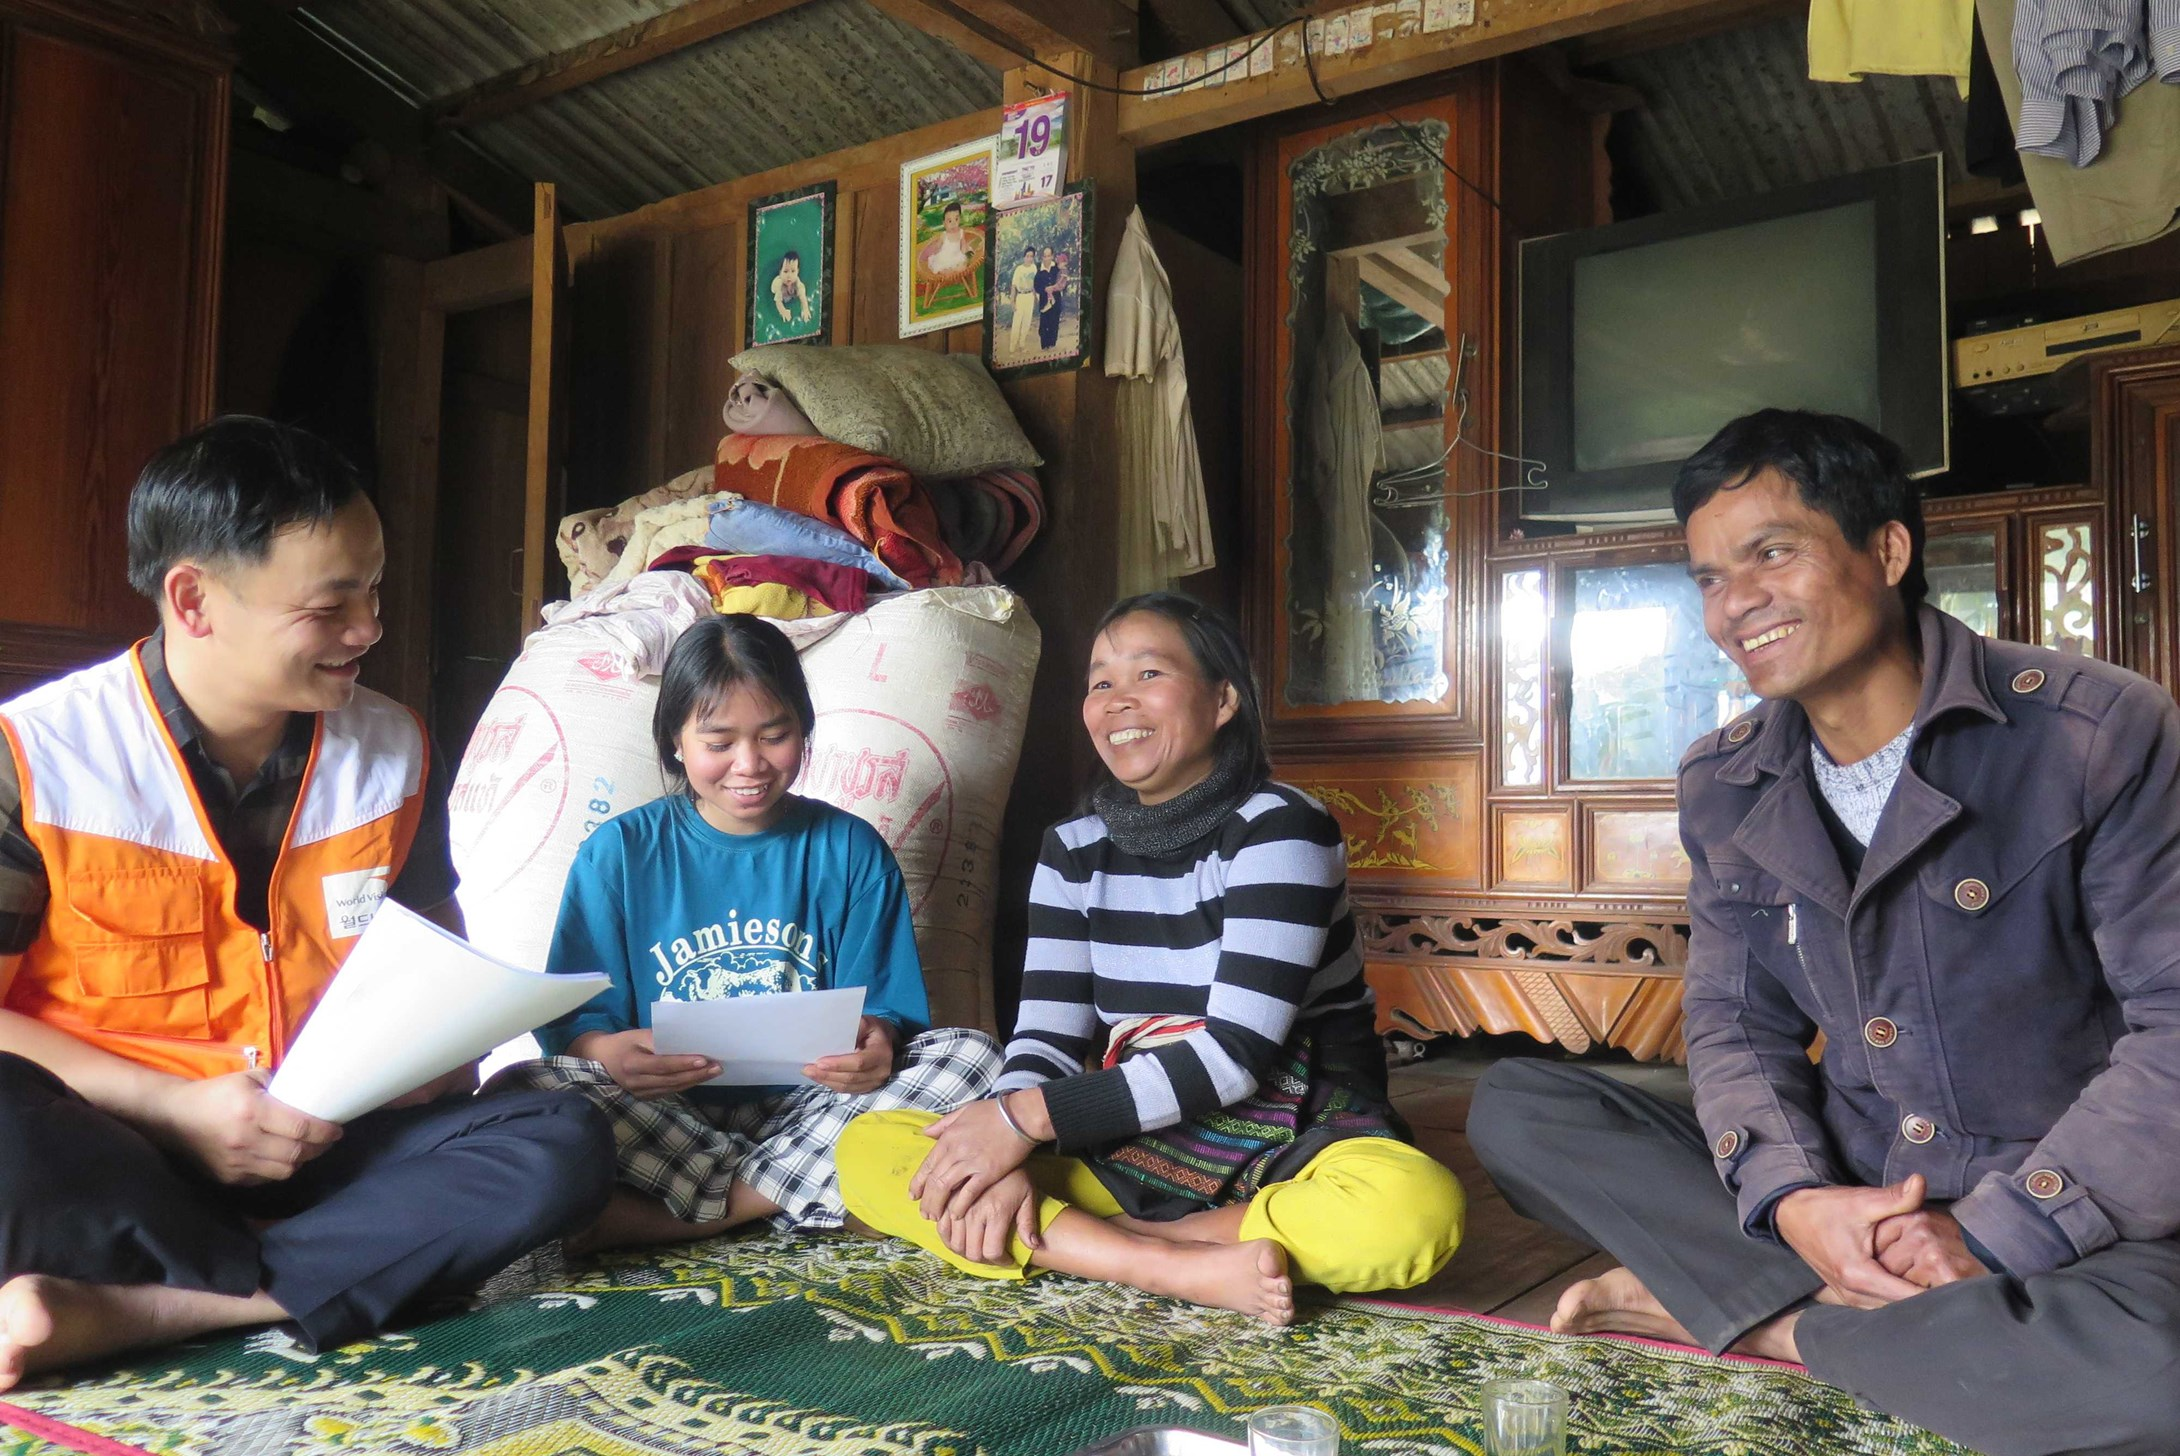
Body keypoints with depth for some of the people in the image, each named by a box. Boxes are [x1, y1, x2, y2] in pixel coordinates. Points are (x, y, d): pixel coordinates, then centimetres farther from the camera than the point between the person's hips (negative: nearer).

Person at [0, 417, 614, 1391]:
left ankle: (125, 1310, -27)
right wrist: (174, 1108, -19)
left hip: (323, 1142, 4)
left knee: (562, 1142, -21)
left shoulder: (392, 752, 4)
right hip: (115, 1144, -3)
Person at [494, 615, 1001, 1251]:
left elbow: (887, 1010, 3)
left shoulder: (850, 848, 5)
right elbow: (572, 1017, 0)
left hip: (805, 1106, 2)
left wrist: (877, 1040, -22)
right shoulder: (620, 851, 3)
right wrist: (609, 1052, -25)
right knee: (518, 1092, -27)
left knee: (975, 1055, -23)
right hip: (667, 1115, -1)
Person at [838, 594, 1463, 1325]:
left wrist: (1026, 1117, -21)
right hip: (1126, 1146, 5)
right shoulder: (1073, 850, 6)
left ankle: (1092, 1237, -22)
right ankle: (1169, 1265, -25)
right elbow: (1044, 1039, 0)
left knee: (1415, 1209, -37)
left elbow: (1236, 1052, -18)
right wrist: (1008, 1161, -22)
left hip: (1288, 1147, -4)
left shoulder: (1277, 827, -10)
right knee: (867, 1148, -12)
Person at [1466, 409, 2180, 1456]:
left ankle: (1742, 1313, -13)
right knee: (1514, 1107, -9)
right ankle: (1851, 1324, -16)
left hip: (2081, 1227, -3)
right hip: (1839, 1189, 4)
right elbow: (1735, 1019, 5)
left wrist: (1990, 1241, -21)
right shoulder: (1723, 787, 5)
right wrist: (1790, 1199, -15)